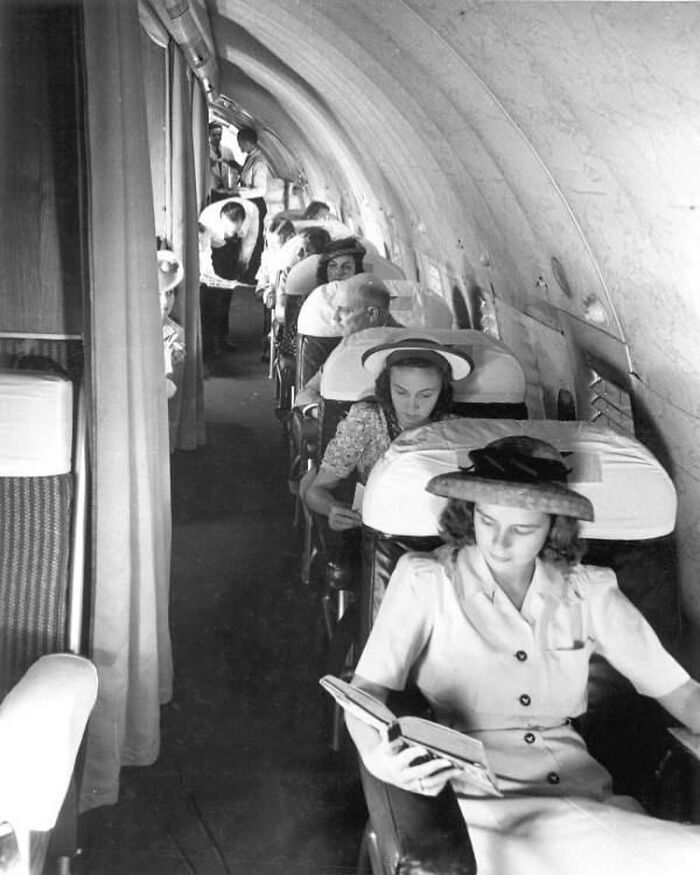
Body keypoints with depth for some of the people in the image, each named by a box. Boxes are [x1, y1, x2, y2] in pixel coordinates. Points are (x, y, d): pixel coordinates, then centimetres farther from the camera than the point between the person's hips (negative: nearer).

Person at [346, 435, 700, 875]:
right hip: (483, 801, -4)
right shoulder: (425, 580, -1)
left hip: (589, 796, 5)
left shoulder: (588, 591, 8)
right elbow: (365, 690, -5)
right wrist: (376, 757, -26)